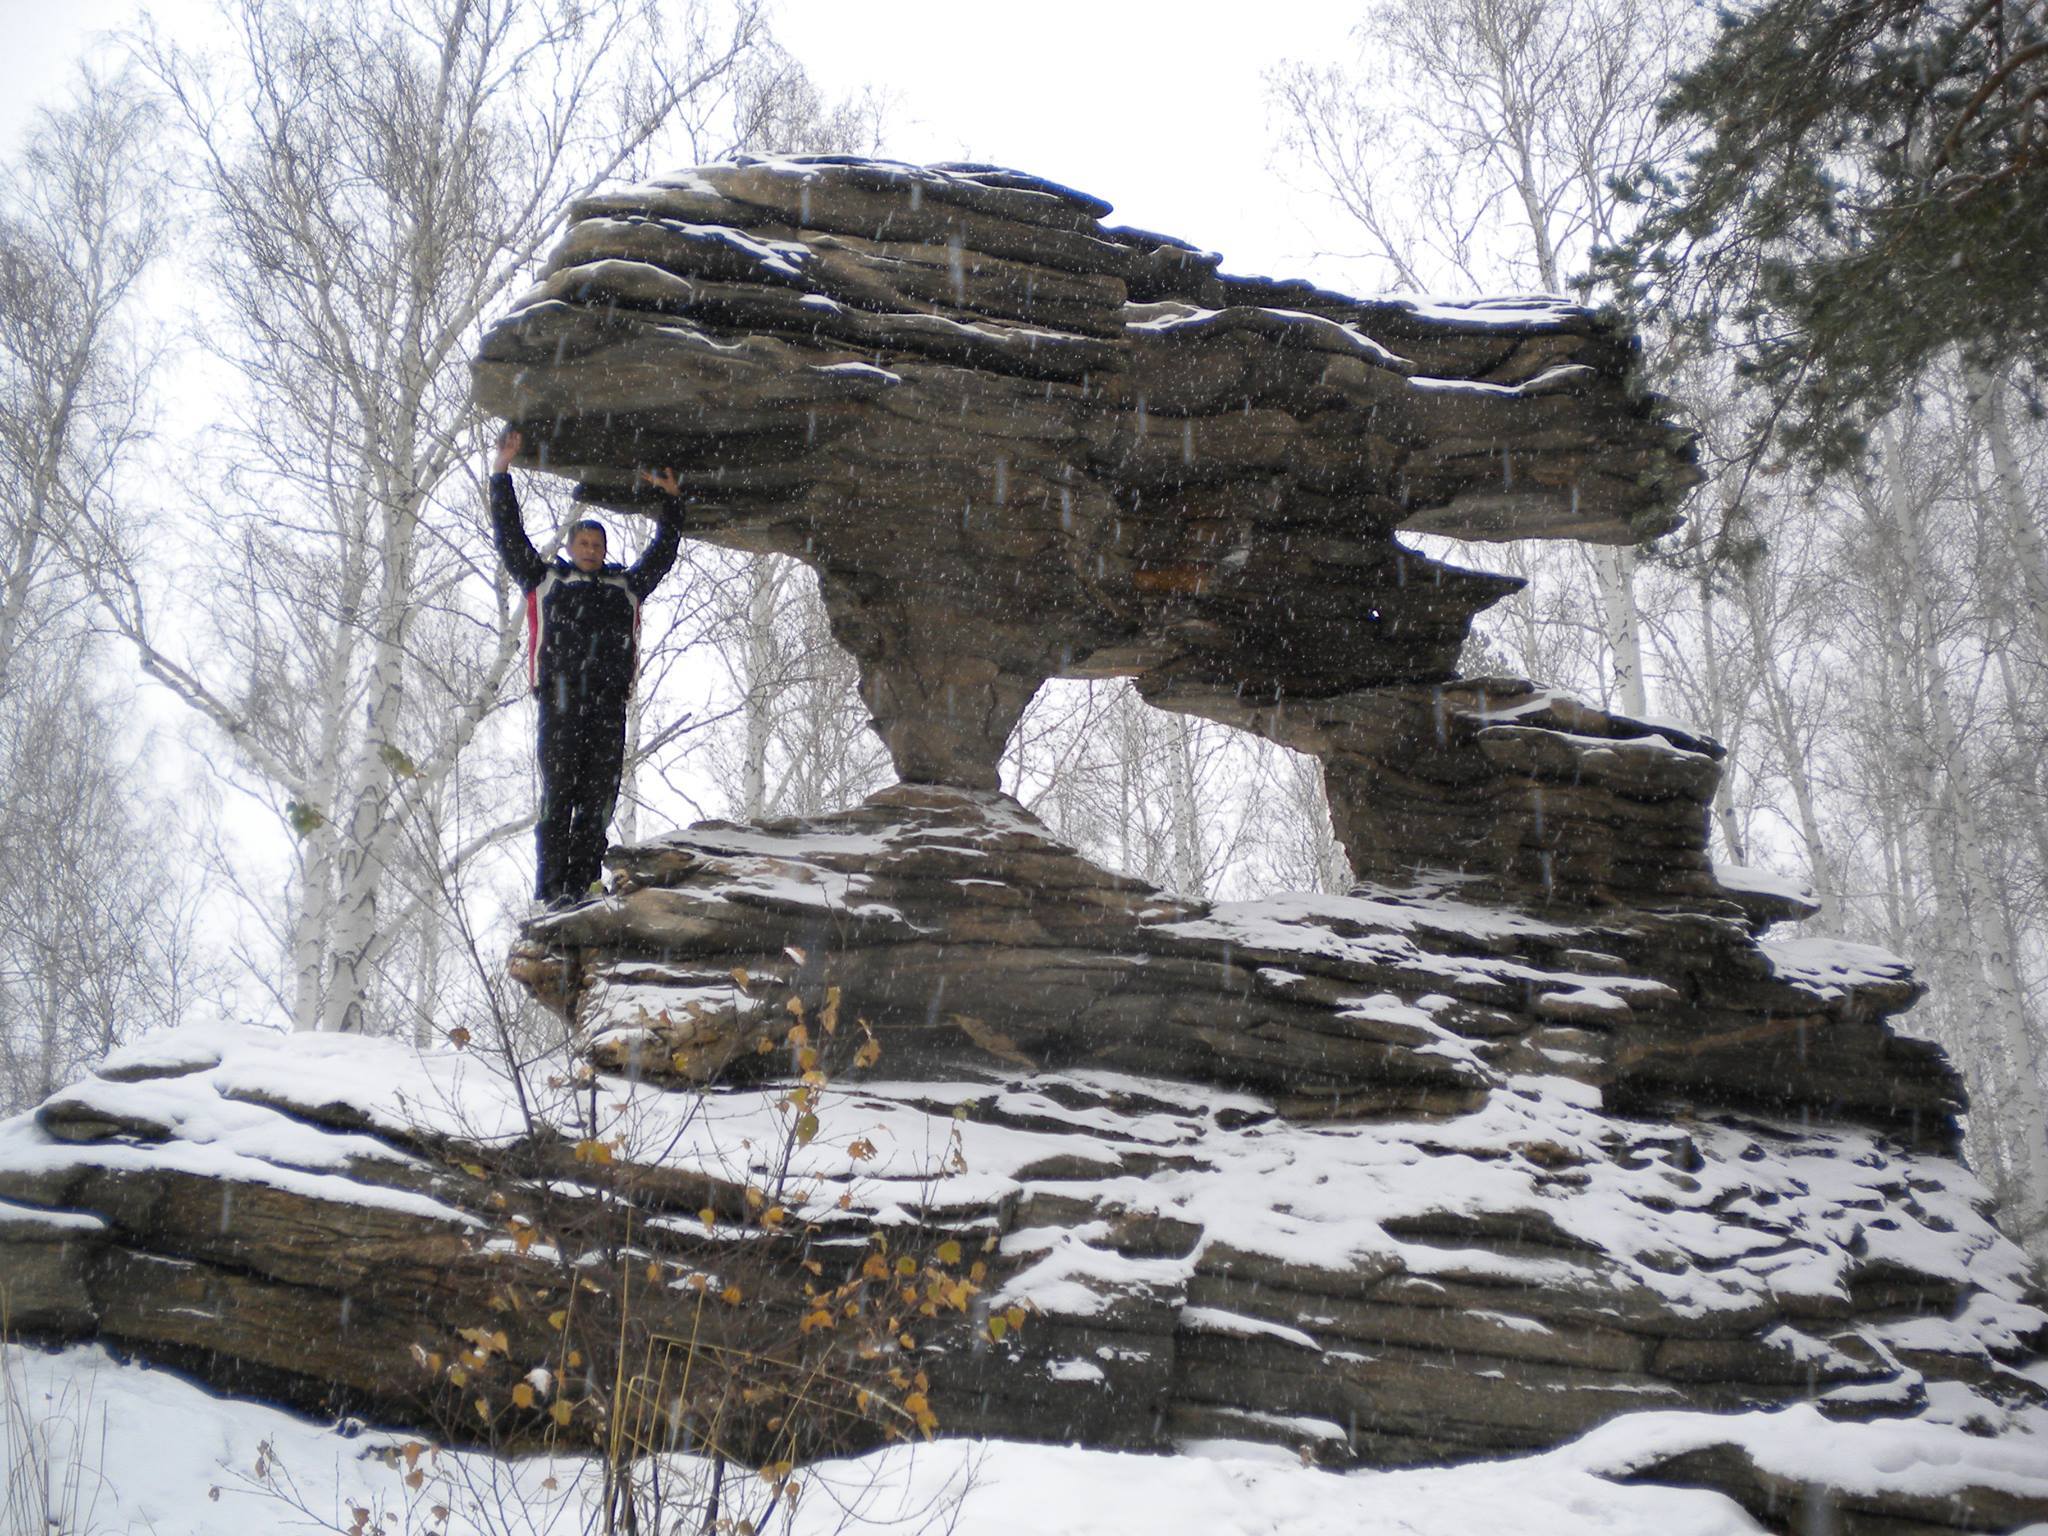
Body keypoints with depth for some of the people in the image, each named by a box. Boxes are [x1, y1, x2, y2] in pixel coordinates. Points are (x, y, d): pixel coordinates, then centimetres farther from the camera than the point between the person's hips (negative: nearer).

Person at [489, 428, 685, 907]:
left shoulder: (626, 585, 27)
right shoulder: (546, 577, 21)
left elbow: (663, 552, 34)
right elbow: (509, 536, 18)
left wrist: (673, 501, 34)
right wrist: (501, 474, 15)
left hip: (609, 703, 3)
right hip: (561, 699, -3)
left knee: (599, 795, -3)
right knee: (558, 792, -9)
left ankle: (581, 881, -2)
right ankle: (553, 885, -10)